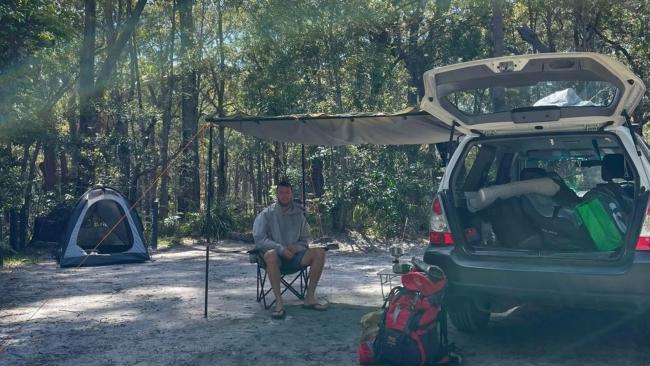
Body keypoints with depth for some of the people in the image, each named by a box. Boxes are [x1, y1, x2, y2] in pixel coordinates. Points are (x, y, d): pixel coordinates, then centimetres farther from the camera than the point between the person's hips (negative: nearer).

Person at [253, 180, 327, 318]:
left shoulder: (299, 214, 10)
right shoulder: (266, 214, 0)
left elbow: (305, 240, 14)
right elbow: (259, 239, -9)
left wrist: (295, 247, -9)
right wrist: (281, 249, -20)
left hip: (295, 256, 4)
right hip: (277, 259, -3)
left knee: (319, 252, -21)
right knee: (270, 254, -38)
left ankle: (310, 297, -16)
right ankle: (279, 301, -34)